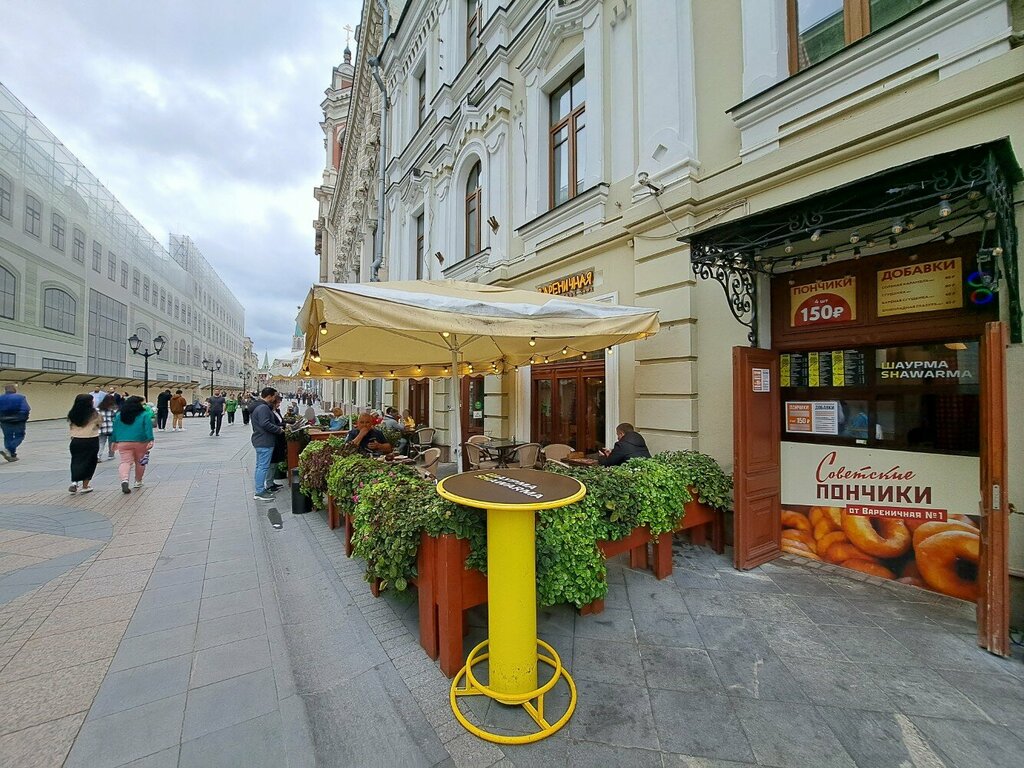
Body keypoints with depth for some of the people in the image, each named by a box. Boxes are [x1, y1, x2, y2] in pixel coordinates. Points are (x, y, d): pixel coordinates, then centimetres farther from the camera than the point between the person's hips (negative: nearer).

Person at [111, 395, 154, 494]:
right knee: (139, 462, 13)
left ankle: (124, 480, -26)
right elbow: (148, 429, -12)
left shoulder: (119, 415, 9)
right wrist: (150, 441, -14)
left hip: (123, 443, 2)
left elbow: (115, 429, 13)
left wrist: (114, 441, 20)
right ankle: (138, 482, 26)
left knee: (125, 462, -1)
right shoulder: (144, 415, -4)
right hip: (141, 442, -2)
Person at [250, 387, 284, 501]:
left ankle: (259, 489, 27)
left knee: (260, 466, 17)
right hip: (265, 442, -11)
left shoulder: (257, 406, 16)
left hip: (260, 440, 11)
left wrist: (277, 427, 15)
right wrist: (279, 430, -14)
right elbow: (265, 424, -27)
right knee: (263, 467, -5)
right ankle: (259, 493, 0)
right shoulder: (263, 408, -19)